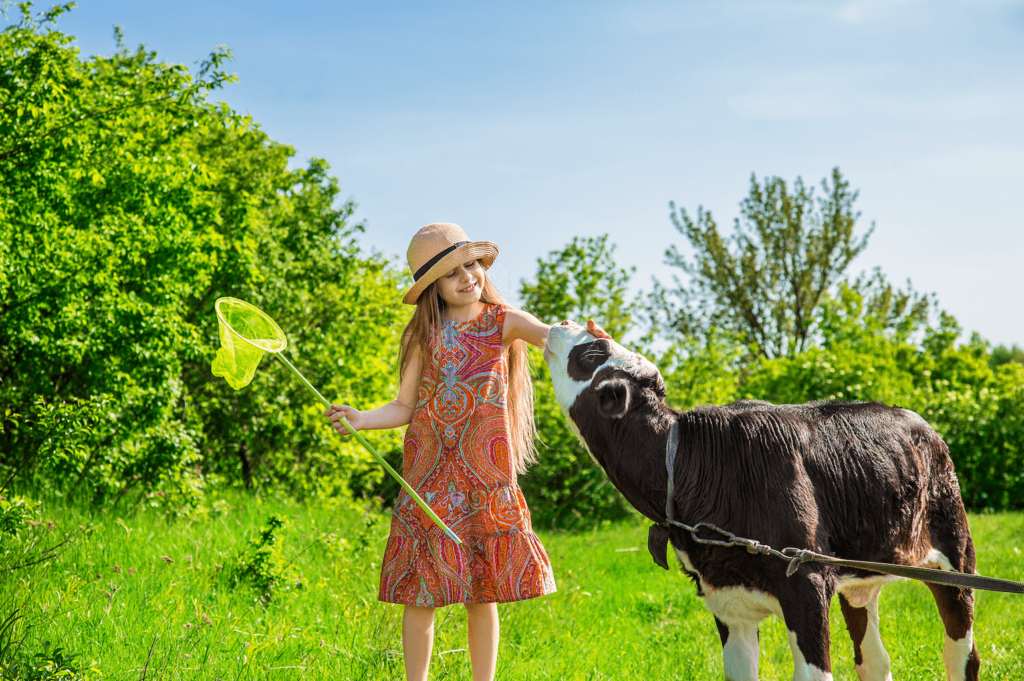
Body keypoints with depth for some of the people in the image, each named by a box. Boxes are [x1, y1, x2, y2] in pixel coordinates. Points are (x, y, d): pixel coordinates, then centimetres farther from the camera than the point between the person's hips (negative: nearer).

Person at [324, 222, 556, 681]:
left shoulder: (503, 322, 4)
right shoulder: (424, 335, 7)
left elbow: (551, 337, -15)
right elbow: (404, 406, 6)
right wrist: (361, 419, -12)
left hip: (485, 473, -1)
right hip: (429, 472, 1)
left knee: (483, 596, 4)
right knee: (420, 594, 0)